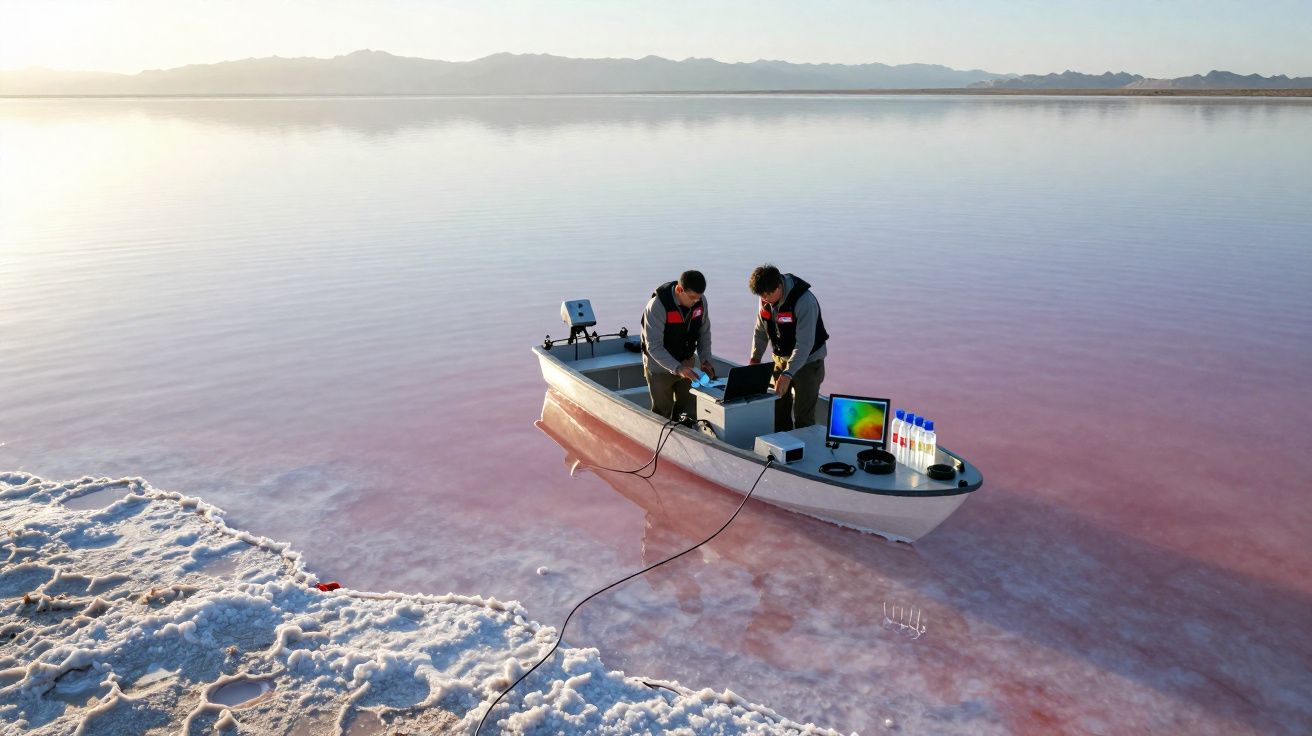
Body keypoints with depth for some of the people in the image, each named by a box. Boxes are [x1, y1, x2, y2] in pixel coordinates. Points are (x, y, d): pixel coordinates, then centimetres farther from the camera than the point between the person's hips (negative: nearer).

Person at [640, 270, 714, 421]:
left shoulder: (700, 300, -10)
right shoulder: (658, 306, -27)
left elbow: (704, 332, 4)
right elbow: (654, 346, -28)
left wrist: (706, 360, -10)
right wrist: (677, 368, -38)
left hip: (686, 363, 5)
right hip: (660, 366, -5)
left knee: (689, 411, 5)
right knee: (662, 413, 2)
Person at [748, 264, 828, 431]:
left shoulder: (805, 301, -29)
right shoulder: (766, 299, -7)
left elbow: (805, 343, -31)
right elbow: (760, 331, 5)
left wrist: (788, 374, -37)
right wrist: (755, 358, -7)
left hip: (807, 361, -6)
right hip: (781, 358, 6)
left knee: (803, 414, -4)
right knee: (778, 410, 11)